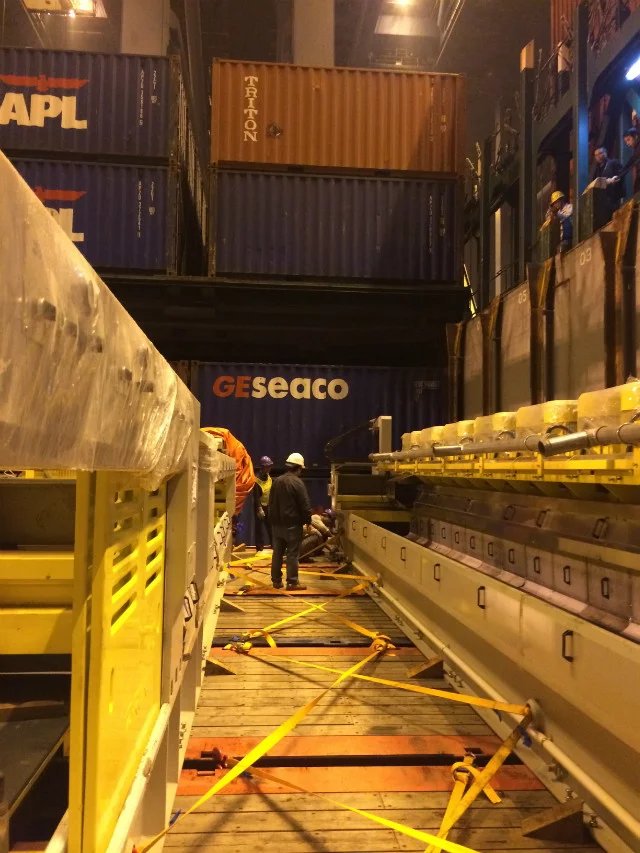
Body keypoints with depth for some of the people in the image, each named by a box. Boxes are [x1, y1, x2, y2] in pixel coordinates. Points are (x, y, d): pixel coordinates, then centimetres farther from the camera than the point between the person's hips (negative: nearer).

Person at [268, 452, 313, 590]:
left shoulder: (277, 481, 9)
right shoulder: (297, 483, -14)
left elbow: (271, 502, 18)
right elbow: (305, 505, -13)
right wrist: (308, 522, -5)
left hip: (277, 523, 7)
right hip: (292, 524, -7)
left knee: (277, 553, 11)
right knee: (292, 554, -1)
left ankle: (276, 580, 17)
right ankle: (292, 582, 1)